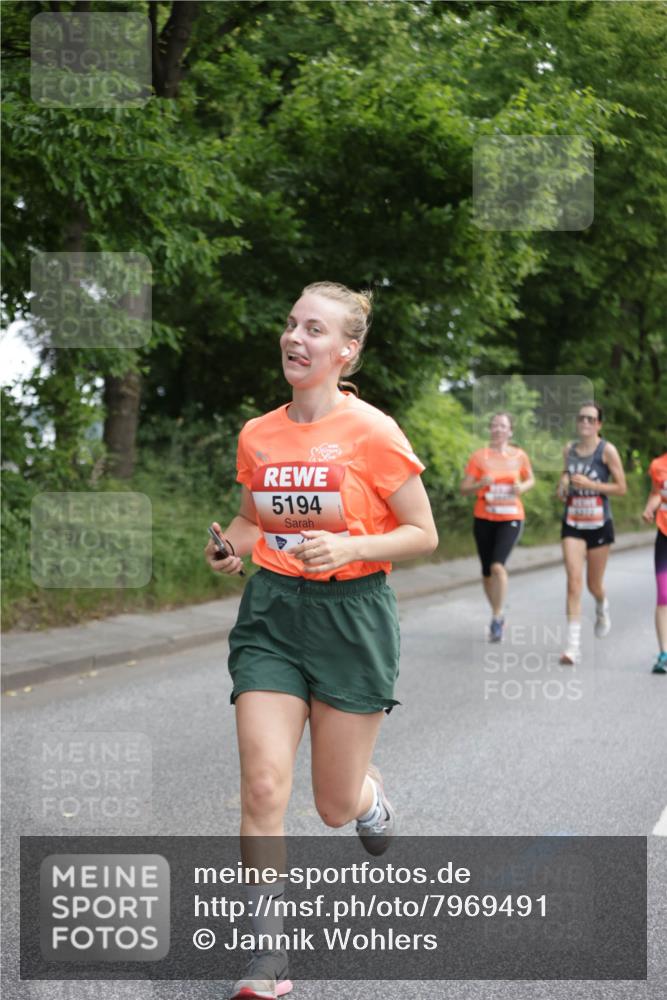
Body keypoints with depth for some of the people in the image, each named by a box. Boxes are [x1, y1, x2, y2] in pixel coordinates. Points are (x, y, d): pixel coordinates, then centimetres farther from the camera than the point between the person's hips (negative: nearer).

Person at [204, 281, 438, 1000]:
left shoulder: (372, 433, -10)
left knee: (336, 805, 6)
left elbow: (423, 535, -4)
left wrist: (350, 547, -20)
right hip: (272, 613, 3)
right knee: (263, 786, -10)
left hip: (351, 616, -3)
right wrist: (231, 545, -3)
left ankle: (370, 792, 46)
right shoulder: (257, 435, 3)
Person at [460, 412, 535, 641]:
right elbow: (464, 489, -1)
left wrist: (522, 487, -5)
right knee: (487, 571, 10)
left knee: (498, 565, -20)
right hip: (484, 519, 2)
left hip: (511, 518, -1)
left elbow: (530, 480, 18)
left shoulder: (519, 456, 1)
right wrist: (480, 484, -21)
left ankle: (497, 619, -10)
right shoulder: (479, 456, -2)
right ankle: (497, 613, 32)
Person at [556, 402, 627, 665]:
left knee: (594, 584, 11)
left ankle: (602, 607, 49)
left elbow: (621, 488, -8)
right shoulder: (569, 449, 5)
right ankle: (573, 644, -16)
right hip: (572, 524, 2)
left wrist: (590, 484, -19)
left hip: (599, 524, -2)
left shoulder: (607, 450, -8)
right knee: (574, 580, -12)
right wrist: (563, 484, -1)